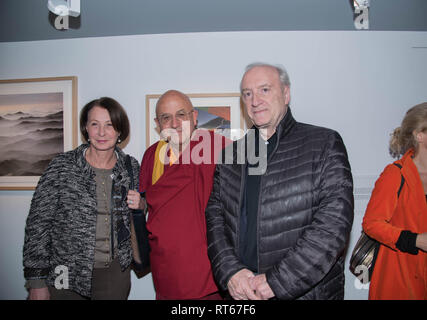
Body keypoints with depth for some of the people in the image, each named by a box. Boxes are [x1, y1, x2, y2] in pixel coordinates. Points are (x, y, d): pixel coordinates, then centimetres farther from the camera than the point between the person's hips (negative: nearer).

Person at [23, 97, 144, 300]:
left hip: (115, 273, 2)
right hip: (68, 276, -2)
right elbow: (38, 224, -7)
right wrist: (37, 282, -8)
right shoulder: (61, 167, -10)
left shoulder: (131, 167, -1)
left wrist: (140, 206, -10)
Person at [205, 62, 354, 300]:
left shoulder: (325, 143, -7)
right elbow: (214, 216, 2)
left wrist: (276, 281, -18)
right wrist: (231, 272, -13)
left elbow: (334, 222, -15)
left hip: (306, 291, -3)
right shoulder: (231, 155, 5)